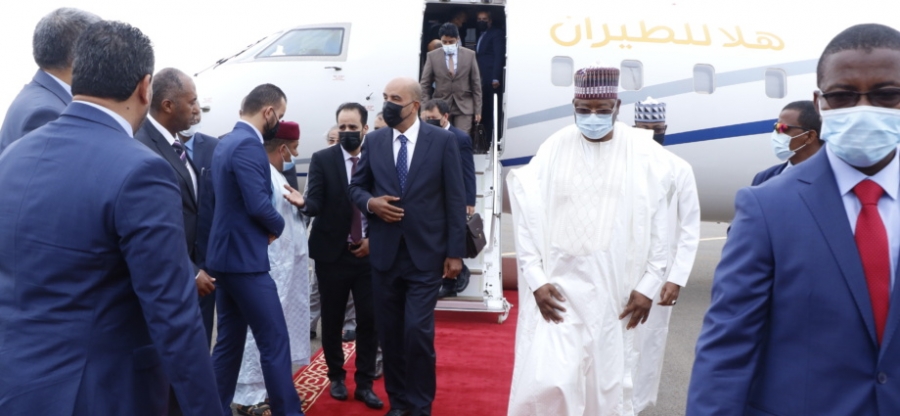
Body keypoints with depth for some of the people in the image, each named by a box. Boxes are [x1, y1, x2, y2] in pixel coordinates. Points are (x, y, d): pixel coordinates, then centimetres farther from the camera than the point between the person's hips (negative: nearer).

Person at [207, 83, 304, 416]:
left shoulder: (226, 142, 14)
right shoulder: (248, 145, -17)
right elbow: (258, 205, -24)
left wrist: (267, 226, 7)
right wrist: (278, 225, -5)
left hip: (225, 255, 10)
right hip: (245, 259, -10)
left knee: (229, 342, 15)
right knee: (275, 342, -2)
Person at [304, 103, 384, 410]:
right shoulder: (322, 159, -3)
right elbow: (315, 203, -13)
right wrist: (302, 203, -34)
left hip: (369, 253, 1)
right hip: (332, 253, -1)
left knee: (369, 320, 4)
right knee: (332, 320, 9)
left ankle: (364, 384, 17)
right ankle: (336, 377, 29)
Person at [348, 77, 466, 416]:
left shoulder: (443, 141, -3)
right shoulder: (373, 142, 6)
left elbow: (455, 200, -3)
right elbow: (356, 187, 14)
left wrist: (455, 252, -6)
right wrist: (370, 202, -10)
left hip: (426, 254, -3)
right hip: (385, 254, 3)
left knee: (418, 331, -6)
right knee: (390, 333, 10)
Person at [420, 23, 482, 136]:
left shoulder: (469, 55, 2)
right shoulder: (432, 56, 1)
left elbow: (476, 83, 5)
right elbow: (424, 84, 4)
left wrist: (478, 110, 2)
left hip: (464, 107, 0)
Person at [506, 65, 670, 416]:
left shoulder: (643, 153, -2)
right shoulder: (554, 148, -1)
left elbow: (658, 222, 2)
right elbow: (529, 218, -1)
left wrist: (649, 284, -2)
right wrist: (535, 279, -7)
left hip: (616, 288, 1)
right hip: (559, 284, 0)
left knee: (609, 381, 10)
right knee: (545, 381, -6)